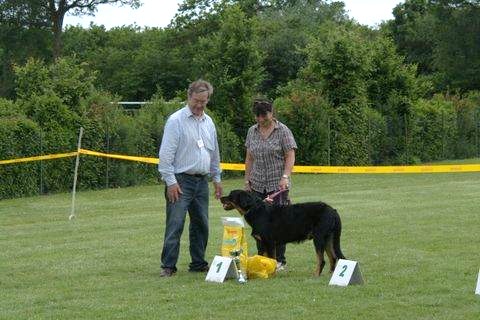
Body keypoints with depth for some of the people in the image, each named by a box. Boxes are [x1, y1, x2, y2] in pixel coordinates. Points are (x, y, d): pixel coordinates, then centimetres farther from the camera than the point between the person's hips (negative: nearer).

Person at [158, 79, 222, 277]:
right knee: (175, 224, -10)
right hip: (181, 181, -7)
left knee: (201, 225, 10)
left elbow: (214, 154, 24)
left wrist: (217, 179, 21)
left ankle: (198, 263, 20)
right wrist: (170, 181, -16)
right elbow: (166, 154, -11)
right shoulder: (176, 120, -7)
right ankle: (168, 266, -9)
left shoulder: (208, 122, 14)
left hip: (202, 181, 7)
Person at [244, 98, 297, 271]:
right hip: (257, 184, 4)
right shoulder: (252, 131, 11)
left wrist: (285, 176, -19)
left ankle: (279, 260, 0)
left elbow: (290, 156, -7)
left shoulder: (283, 131, -3)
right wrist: (247, 181, 11)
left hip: (277, 185, -4)